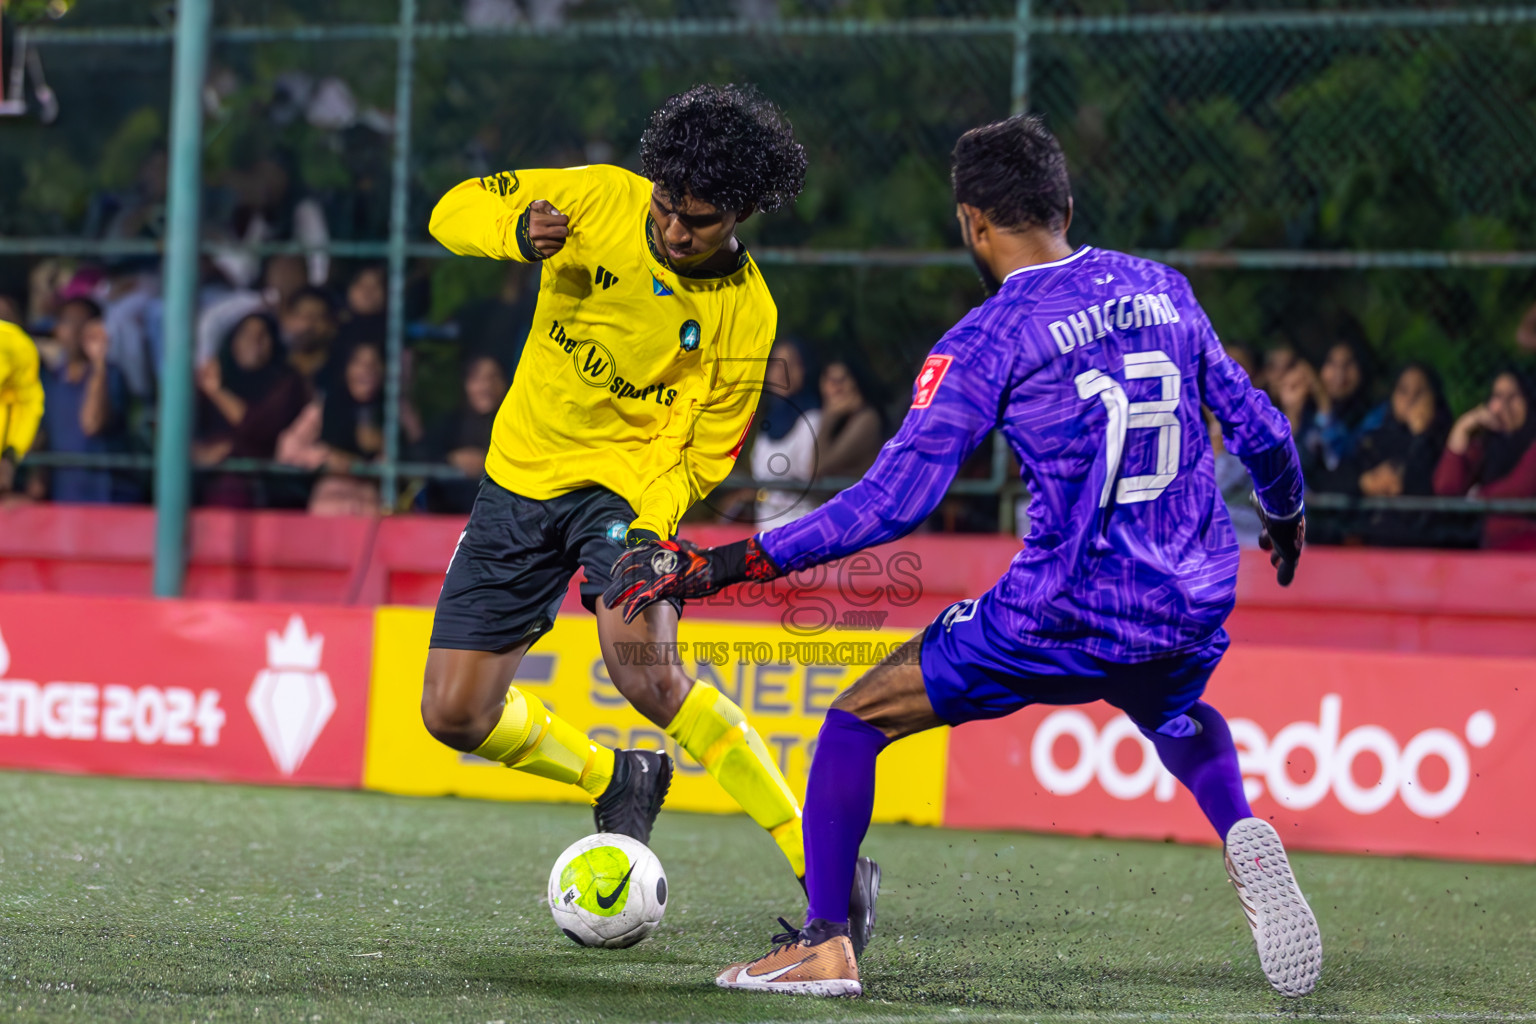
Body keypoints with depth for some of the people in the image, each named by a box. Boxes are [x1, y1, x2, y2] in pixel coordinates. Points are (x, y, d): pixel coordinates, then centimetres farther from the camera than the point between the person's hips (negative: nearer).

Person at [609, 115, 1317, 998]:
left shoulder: (990, 340, -9)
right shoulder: (1161, 288, 7)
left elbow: (894, 501, -15)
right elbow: (1260, 429, 15)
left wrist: (719, 565, -11)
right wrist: (1287, 515, 38)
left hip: (1063, 620, -5)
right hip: (1192, 609, 6)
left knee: (858, 719, 10)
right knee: (1176, 714, 40)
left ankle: (826, 946, 6)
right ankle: (1244, 837, 11)